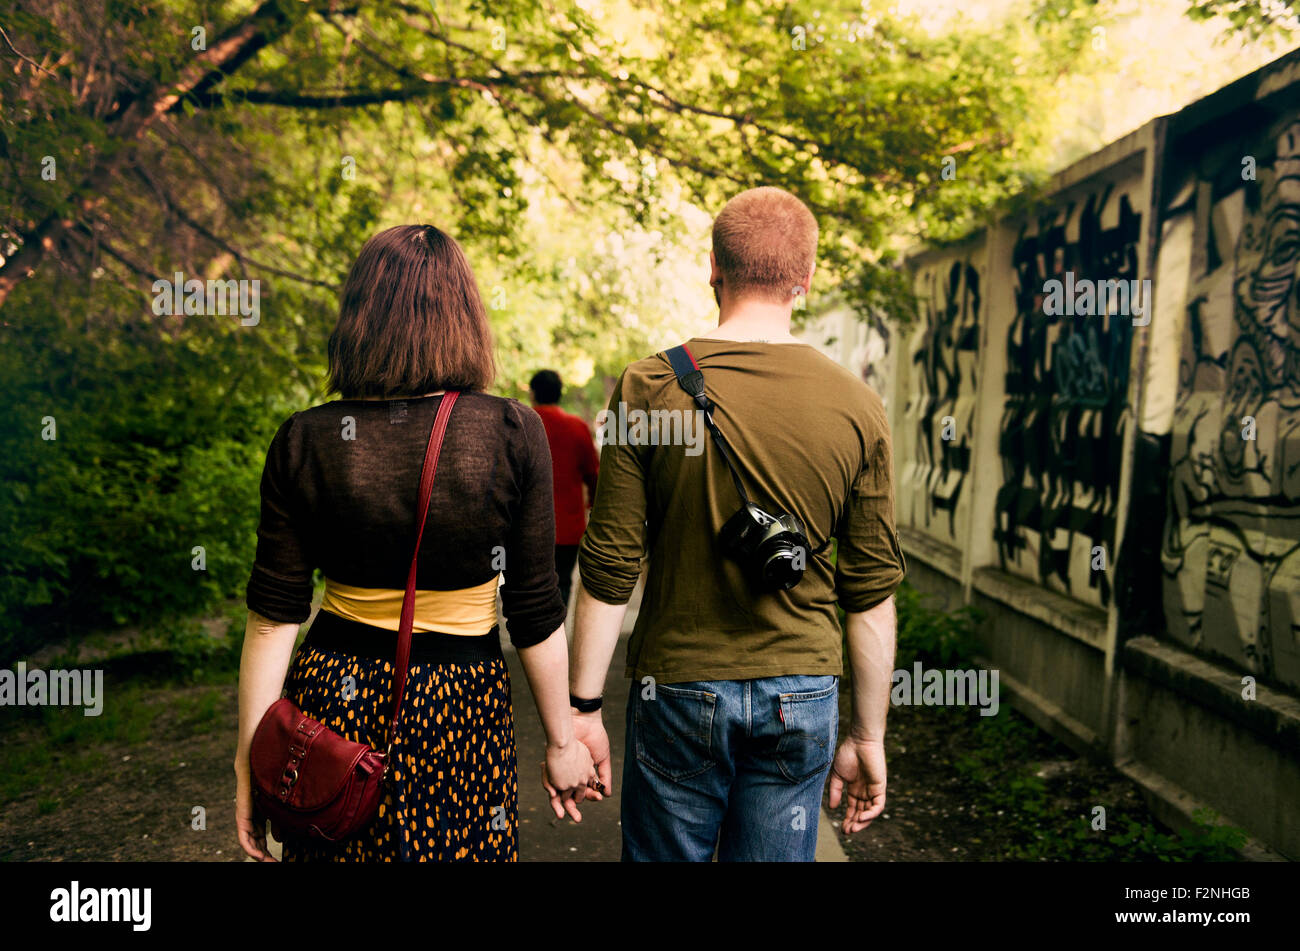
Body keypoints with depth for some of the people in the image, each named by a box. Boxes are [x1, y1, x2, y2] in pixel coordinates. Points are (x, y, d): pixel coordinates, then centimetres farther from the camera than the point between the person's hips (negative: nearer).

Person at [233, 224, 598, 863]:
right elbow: (535, 614, -8)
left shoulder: (302, 440, -7)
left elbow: (274, 615, -5)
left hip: (334, 696, 2)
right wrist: (561, 740, 3)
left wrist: (251, 758, 5)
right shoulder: (513, 433, -12)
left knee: (340, 847, 21)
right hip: (461, 706, -1)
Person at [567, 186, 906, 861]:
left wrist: (583, 706, 2)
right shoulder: (858, 408, -5)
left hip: (677, 688, -1)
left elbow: (610, 567, -8)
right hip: (803, 699, 1)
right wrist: (867, 737, 8)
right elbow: (872, 592, -2)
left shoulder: (647, 389, -9)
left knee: (663, 855, 17)